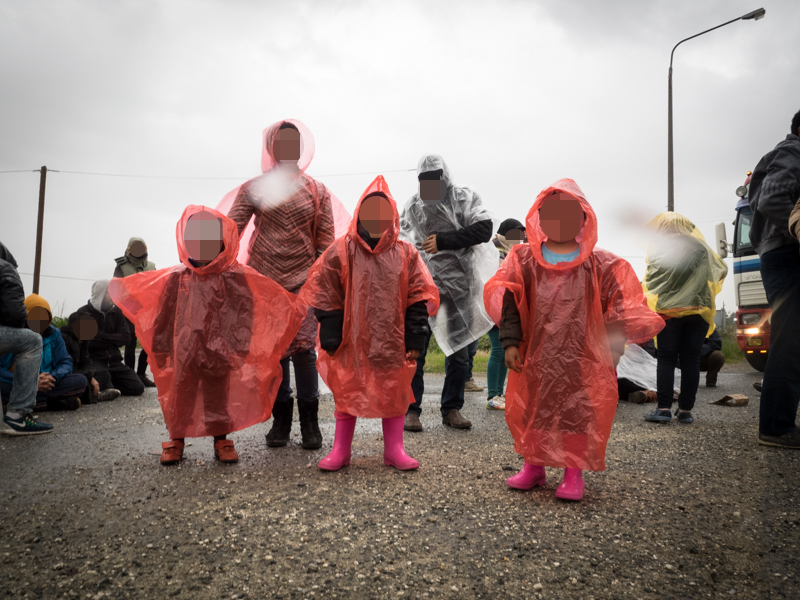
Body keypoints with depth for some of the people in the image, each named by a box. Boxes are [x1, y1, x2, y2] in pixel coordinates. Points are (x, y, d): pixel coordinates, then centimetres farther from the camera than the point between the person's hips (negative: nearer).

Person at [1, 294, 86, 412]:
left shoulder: (53, 333, 4)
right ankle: (54, 402, -25)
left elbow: (66, 362, 4)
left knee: (80, 380, -20)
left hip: (44, 384, 2)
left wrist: (53, 377, -19)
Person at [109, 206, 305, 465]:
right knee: (181, 394, 10)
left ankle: (221, 439, 22)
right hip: (184, 351, 2)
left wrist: (238, 344, -7)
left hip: (218, 352, -1)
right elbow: (165, 312, 9)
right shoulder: (176, 277, 3)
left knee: (218, 395, 8)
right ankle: (176, 439, 25)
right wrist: (161, 347, 11)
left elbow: (245, 312, -3)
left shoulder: (235, 277, -4)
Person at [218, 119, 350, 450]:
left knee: (303, 348, -8)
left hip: (304, 281, -1)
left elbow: (326, 240, 7)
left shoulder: (317, 191, 10)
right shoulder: (254, 188, 8)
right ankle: (280, 420, 16)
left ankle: (309, 422, 5)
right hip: (263, 280, 1)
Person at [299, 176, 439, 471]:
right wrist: (330, 340, -5)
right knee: (347, 394, 9)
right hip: (353, 342, -1)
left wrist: (415, 339, -3)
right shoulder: (340, 252, -4)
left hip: (392, 343, 1)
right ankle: (340, 450, 24)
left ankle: (395, 450, 24)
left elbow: (419, 299, 1)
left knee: (395, 394, 9)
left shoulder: (405, 254, 1)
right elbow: (325, 299, -2)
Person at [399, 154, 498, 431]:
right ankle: (411, 409, 3)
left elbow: (484, 229, -10)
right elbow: (401, 239, 22)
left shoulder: (466, 198, 4)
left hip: (458, 285, 0)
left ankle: (452, 409, 17)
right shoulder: (413, 205, 12)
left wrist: (443, 240, -14)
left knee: (458, 348, 5)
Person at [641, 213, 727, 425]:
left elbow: (650, 281, 0)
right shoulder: (701, 248, 10)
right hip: (699, 311, 3)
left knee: (666, 360, 0)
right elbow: (721, 270, 20)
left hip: (669, 311, -3)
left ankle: (664, 408, -5)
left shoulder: (658, 247, 0)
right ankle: (686, 410, 7)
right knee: (691, 360, 5)